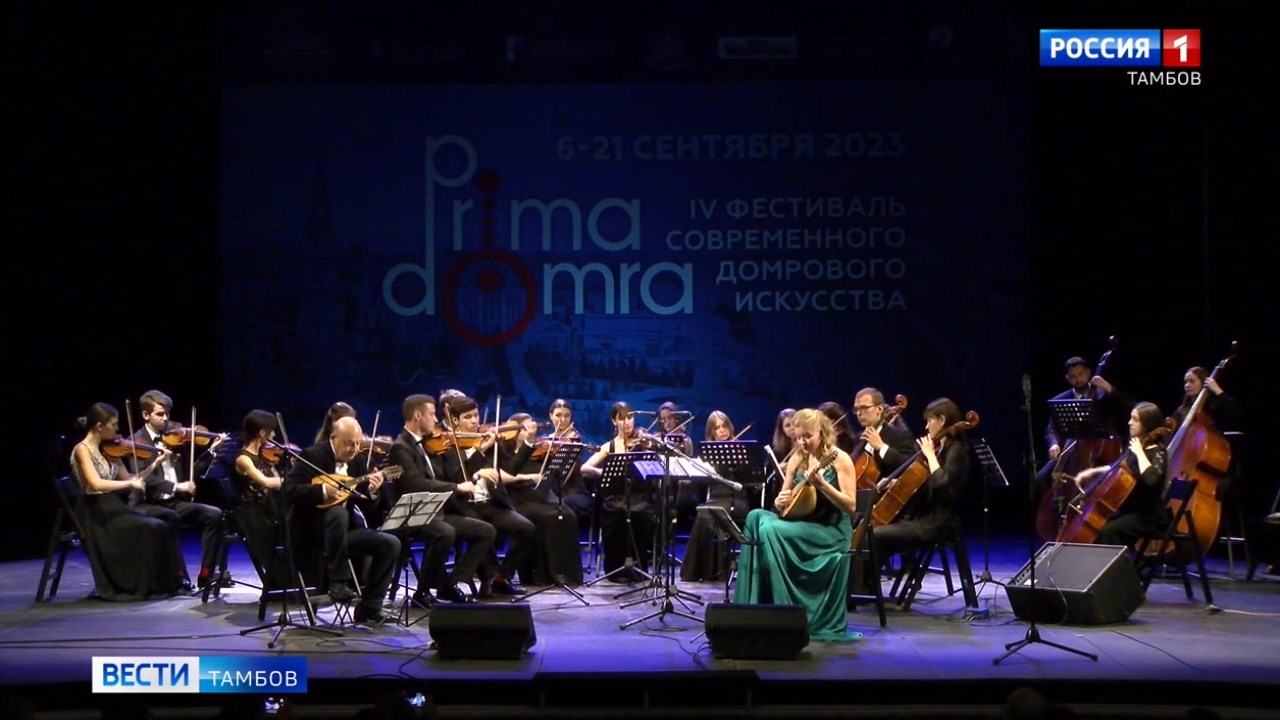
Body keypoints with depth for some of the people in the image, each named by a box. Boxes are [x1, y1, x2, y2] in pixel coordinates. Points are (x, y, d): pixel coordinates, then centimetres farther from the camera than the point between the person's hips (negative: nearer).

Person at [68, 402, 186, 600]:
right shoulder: (82, 450, -11)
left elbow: (128, 482, 12)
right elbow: (96, 484, -26)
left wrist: (155, 463, 5)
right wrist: (130, 483, -20)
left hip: (114, 508, 7)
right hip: (96, 514, -7)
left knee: (162, 527, -12)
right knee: (149, 529, -23)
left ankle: (163, 584, -10)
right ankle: (145, 586, -12)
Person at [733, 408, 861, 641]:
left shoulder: (839, 459, -7)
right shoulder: (796, 460, 10)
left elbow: (851, 507, -14)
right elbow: (784, 502, 16)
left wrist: (821, 484, -25)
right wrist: (779, 503, -8)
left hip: (831, 530, -6)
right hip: (799, 524, 6)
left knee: (770, 530, -29)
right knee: (755, 517, -21)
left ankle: (786, 611, -22)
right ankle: (753, 604, -20)